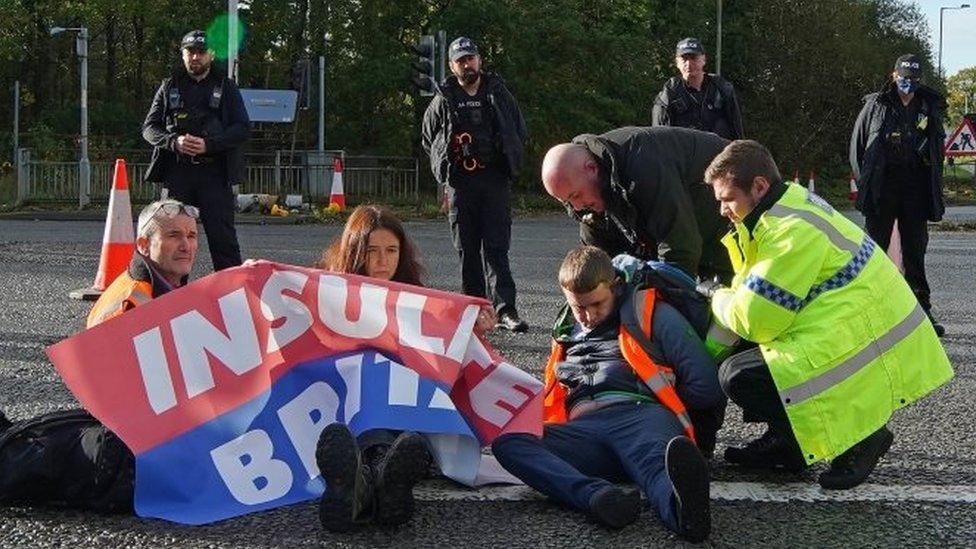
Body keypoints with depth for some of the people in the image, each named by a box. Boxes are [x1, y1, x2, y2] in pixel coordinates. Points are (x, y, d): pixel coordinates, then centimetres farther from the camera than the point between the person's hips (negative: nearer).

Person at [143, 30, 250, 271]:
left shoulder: (226, 88, 10)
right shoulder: (169, 87, 15)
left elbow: (242, 128, 1)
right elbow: (149, 127, 10)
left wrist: (208, 144, -14)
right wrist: (173, 141, -11)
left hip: (214, 172, -2)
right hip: (176, 172, 2)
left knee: (222, 236, -5)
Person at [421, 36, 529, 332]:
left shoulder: (498, 93, 9)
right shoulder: (443, 100, 6)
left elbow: (519, 131, 17)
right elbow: (427, 138, 17)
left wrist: (506, 157, 8)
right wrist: (448, 157, 6)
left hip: (496, 179, 0)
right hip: (460, 183, 1)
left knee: (496, 247, -7)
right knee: (467, 249, 4)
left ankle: (505, 309, -13)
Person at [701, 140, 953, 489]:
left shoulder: (794, 231, -22)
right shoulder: (789, 207, 11)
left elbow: (754, 319, -21)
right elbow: (752, 291, 18)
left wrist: (716, 297, -1)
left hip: (865, 353, -11)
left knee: (738, 376, -19)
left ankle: (859, 438, -7)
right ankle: (784, 444, 18)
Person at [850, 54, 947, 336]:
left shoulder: (930, 108, 10)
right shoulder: (876, 105, 2)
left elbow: (937, 149, 15)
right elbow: (857, 143, 6)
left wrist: (934, 189, 6)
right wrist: (864, 180, -1)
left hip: (916, 189, 2)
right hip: (882, 190, -2)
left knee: (915, 253, 6)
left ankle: (922, 311, 10)